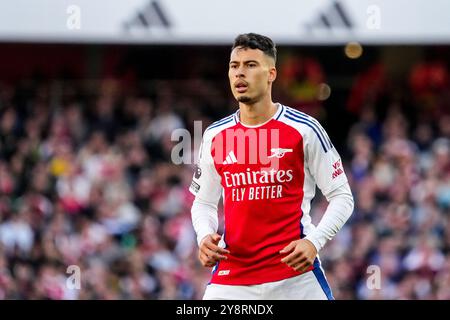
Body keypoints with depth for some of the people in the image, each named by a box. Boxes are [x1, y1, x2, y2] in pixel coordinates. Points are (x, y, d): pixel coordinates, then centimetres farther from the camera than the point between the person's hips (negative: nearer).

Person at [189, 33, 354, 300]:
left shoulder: (304, 130, -3)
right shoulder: (214, 136, 8)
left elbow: (342, 197, 1)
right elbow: (204, 203, 19)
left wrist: (314, 241, -15)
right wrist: (205, 236, -3)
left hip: (296, 276, -3)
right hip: (230, 276, 3)